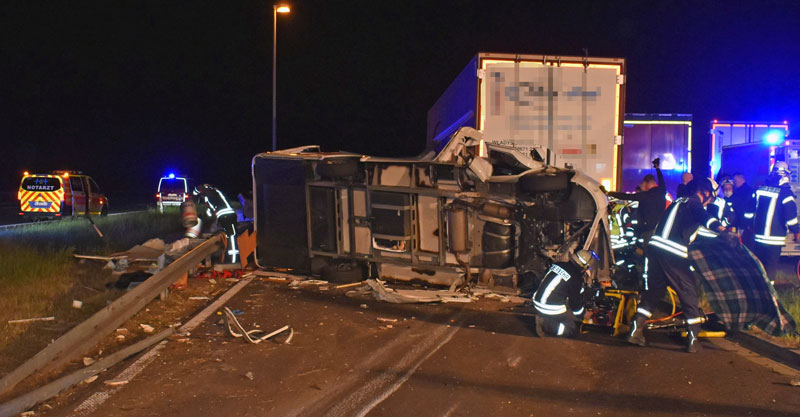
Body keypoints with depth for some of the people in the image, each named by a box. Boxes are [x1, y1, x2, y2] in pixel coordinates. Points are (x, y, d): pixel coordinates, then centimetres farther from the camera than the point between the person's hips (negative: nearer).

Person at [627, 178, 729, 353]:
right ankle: (693, 340, 2)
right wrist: (722, 231, -41)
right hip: (673, 253, -8)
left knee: (652, 291, 16)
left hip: (656, 247, 8)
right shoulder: (694, 204, -2)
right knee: (689, 294, 1)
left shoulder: (678, 202, 24)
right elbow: (706, 218, -24)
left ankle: (635, 331, 13)